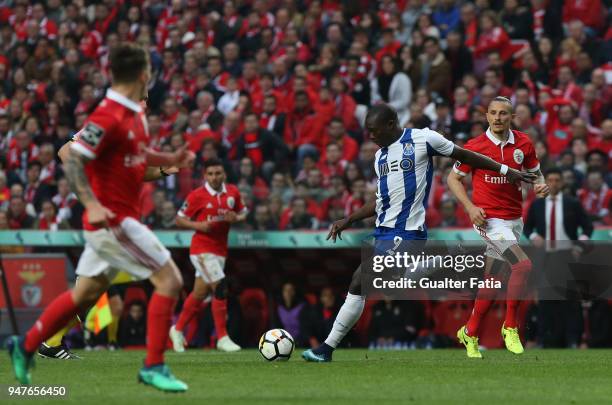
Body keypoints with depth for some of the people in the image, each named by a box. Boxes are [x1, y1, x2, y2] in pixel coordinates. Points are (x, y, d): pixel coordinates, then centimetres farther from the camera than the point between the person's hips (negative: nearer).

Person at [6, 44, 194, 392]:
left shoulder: (135, 114, 10)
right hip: (112, 218, -10)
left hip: (117, 220, 10)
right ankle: (154, 366, -7)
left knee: (86, 293, 16)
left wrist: (171, 159, 9)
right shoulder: (109, 116, -19)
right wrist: (92, 204, -31)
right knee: (170, 279, -10)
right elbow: (72, 160, -23)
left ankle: (25, 346, 27)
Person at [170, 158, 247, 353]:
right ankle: (222, 338, -12)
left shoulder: (233, 192, 4)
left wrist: (236, 218, -7)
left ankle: (178, 330, 31)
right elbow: (179, 219, -4)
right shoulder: (197, 195, -10)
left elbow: (243, 212, 15)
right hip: (202, 249, -6)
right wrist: (197, 225, -21)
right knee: (220, 288, -17)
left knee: (200, 293, 13)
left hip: (220, 250, 6)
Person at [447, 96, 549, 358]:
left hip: (514, 219, 5)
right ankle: (510, 327, -9)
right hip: (488, 218, -5)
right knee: (523, 265, -22)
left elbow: (535, 172, 16)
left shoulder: (524, 143, 3)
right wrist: (470, 207, -11)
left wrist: (540, 185, -8)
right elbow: (454, 178, 2)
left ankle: (470, 333, 24)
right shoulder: (475, 146, -8)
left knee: (492, 279, 9)